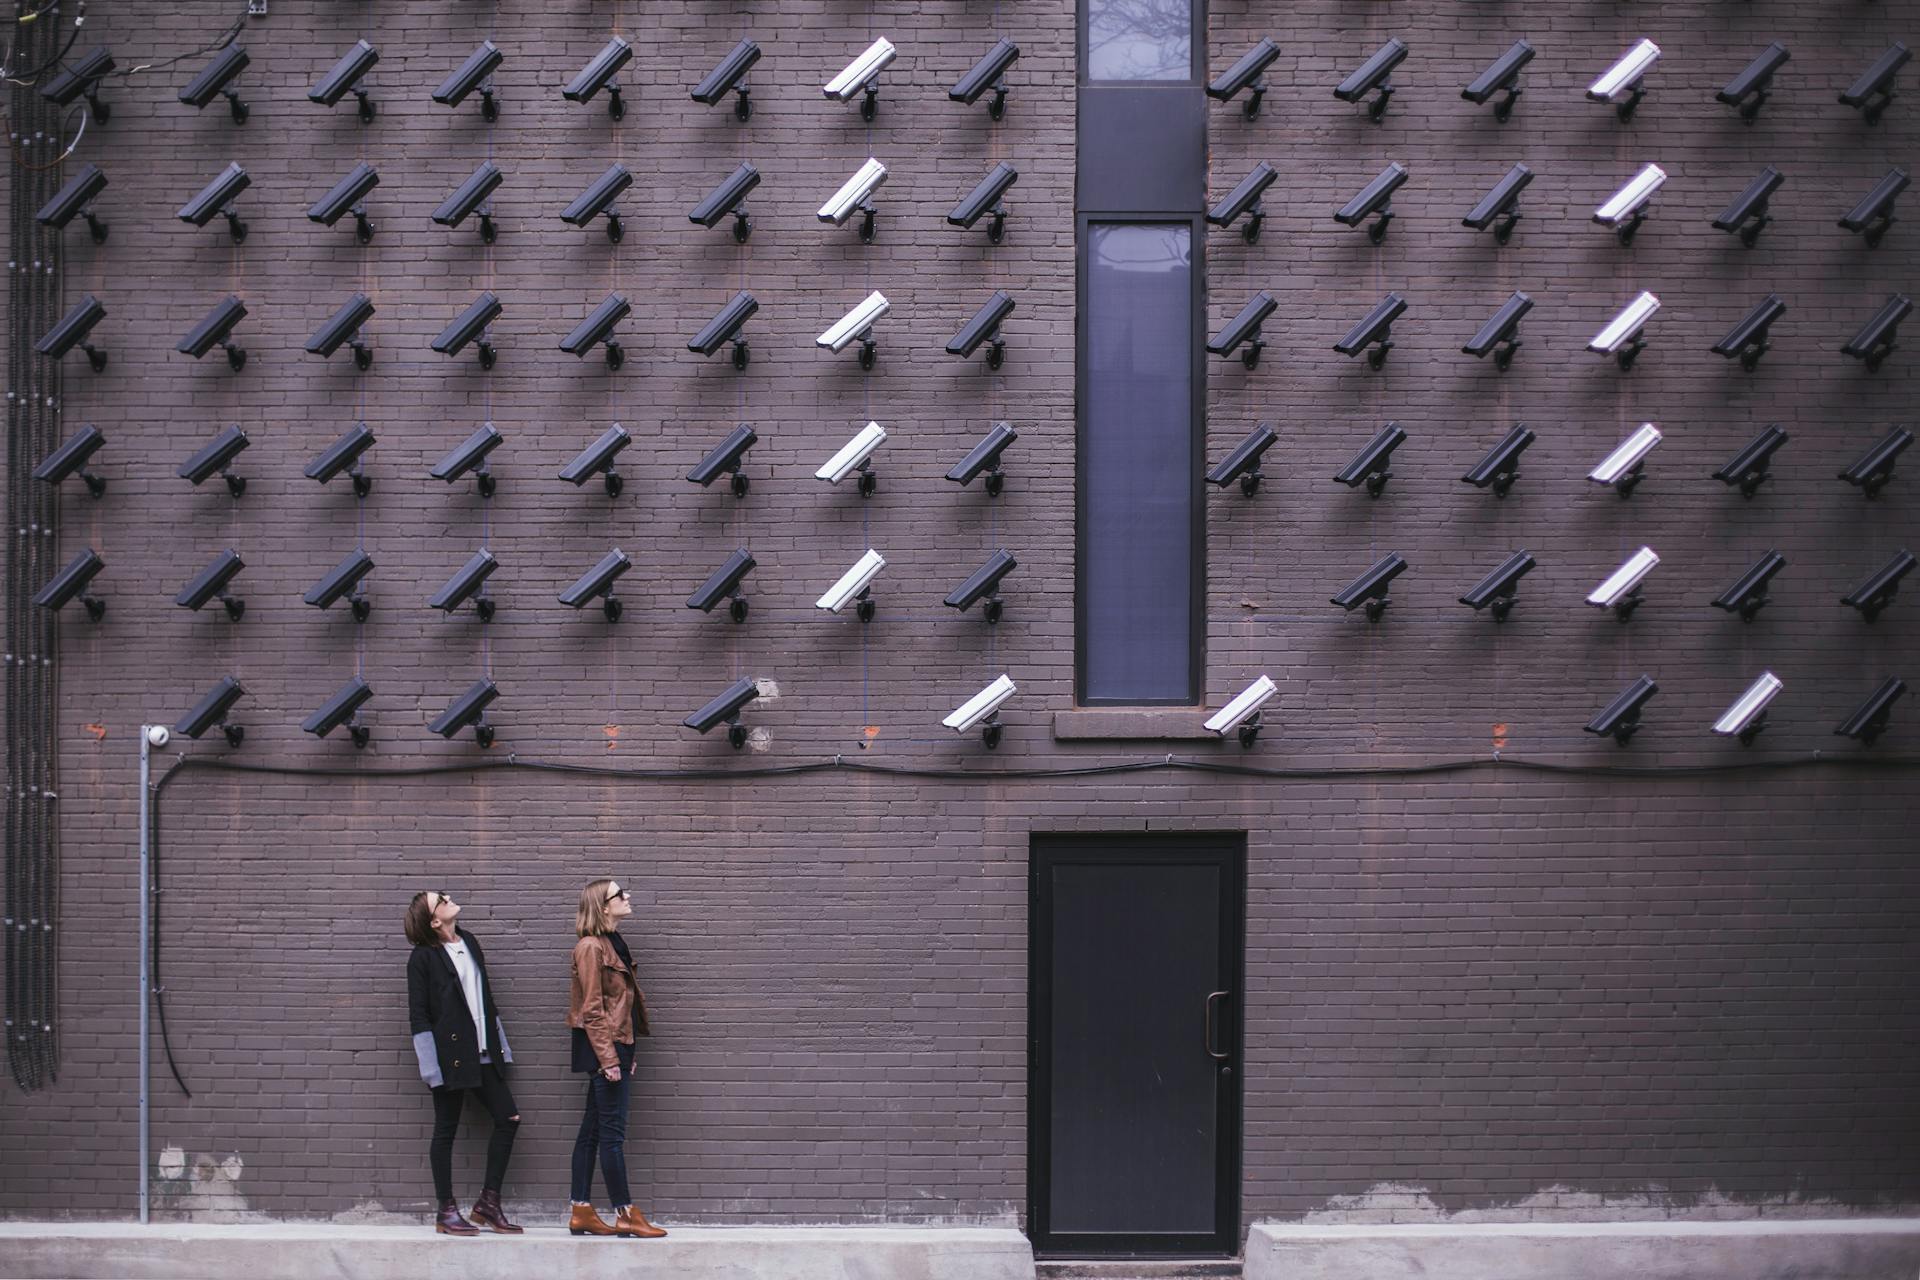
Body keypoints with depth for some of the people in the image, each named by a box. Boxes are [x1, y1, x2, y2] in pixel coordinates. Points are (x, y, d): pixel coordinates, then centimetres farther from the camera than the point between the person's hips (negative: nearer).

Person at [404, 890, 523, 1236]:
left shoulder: (469, 942, 12)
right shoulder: (423, 957, -8)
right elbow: (418, 1015, -9)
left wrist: (499, 1045, 16)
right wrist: (430, 1064, -15)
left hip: (483, 1052, 7)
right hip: (451, 1055, -7)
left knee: (508, 1119, 3)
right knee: (446, 1130, 2)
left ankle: (488, 1203, 12)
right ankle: (447, 1212, 9)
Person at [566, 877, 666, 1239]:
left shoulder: (612, 944, 16)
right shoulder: (591, 946, -12)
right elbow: (592, 1009, -16)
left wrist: (626, 1055, 17)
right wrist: (608, 1058, -19)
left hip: (616, 1045, 10)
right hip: (604, 1045, -10)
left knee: (593, 1130, 9)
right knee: (612, 1131, -6)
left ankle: (582, 1212, 11)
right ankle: (625, 1215, -5)